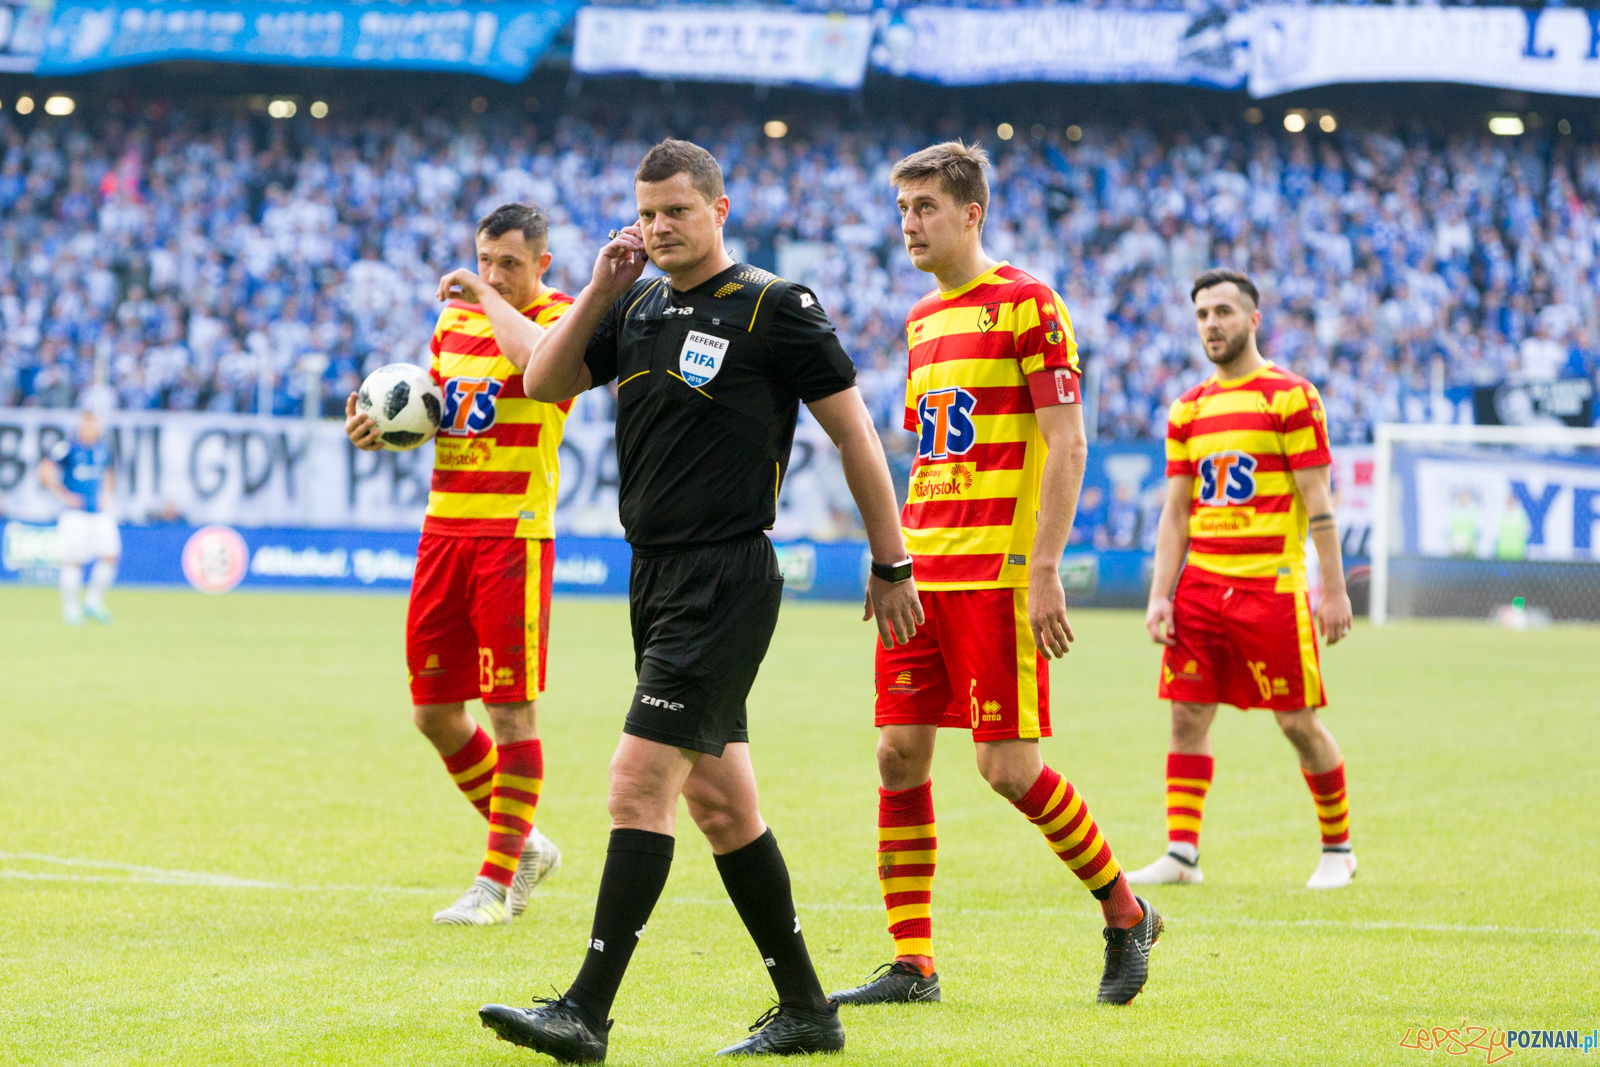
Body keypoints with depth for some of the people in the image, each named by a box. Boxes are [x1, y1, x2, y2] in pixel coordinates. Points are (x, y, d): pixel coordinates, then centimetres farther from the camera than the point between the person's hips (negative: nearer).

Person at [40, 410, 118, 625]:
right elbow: (45, 471, -5)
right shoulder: (67, 447, -8)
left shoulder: (103, 448, 9)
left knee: (110, 555, -6)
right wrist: (64, 495, -9)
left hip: (101, 512, 5)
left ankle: (93, 602, 9)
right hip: (74, 513, -5)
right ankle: (71, 609, 6)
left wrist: (107, 496, 11)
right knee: (72, 560, -6)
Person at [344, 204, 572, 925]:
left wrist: (486, 297, -17)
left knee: (510, 710, -4)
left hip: (515, 534, -7)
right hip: (443, 527, 7)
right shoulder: (454, 318, 13)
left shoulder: (559, 315, -6)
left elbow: (540, 360, -30)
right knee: (433, 710, 8)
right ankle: (523, 845, 25)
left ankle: (495, 882, 4)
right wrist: (379, 430, 3)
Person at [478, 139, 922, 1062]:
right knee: (718, 797, 10)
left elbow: (854, 430, -4)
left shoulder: (774, 308, -8)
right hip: (656, 574, 8)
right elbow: (544, 385, 11)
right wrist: (599, 291, -1)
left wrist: (892, 565, -3)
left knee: (641, 780, -14)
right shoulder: (639, 307, 12)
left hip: (727, 581, -8)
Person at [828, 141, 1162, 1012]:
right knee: (899, 752, 0)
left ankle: (1124, 913, 13)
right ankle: (911, 965, 5)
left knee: (1009, 766, -8)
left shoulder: (1026, 305, -6)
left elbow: (1066, 444, -11)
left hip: (999, 573, -7)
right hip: (922, 575, 7)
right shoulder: (922, 320, 17)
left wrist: (1044, 570, -17)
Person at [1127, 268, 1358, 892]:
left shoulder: (1290, 397, -2)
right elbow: (1176, 511, 13)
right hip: (1200, 584, 5)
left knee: (1298, 722, 0)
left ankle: (1338, 850, 14)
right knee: (1187, 717, -1)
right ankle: (1181, 854, 1)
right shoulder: (1188, 410, 13)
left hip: (1270, 584, -5)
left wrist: (1333, 589, -9)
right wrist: (1159, 596, 4)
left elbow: (1317, 501, -5)